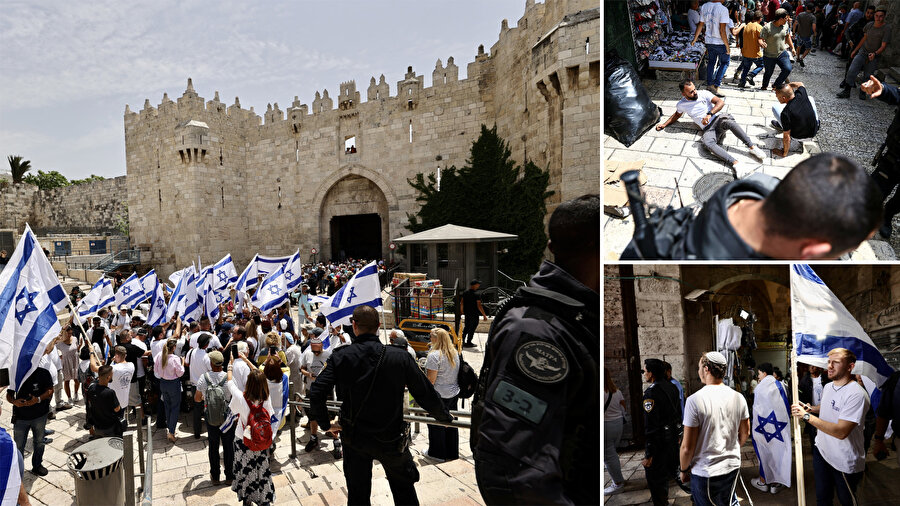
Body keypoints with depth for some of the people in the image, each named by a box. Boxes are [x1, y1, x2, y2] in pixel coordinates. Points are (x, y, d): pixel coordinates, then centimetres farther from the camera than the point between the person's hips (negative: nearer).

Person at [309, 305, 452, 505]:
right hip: (391, 439, -1)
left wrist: (326, 423, -1)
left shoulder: (340, 357, -12)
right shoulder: (400, 357, -15)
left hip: (354, 438, 1)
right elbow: (425, 394, -10)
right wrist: (445, 417, 8)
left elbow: (316, 393, -17)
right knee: (404, 489, 22)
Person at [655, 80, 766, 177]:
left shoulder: (703, 93, 3)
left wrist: (709, 114, -20)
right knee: (707, 143, -36)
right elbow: (676, 115, 31)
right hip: (707, 129, 0)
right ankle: (735, 164, -52)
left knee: (729, 121, -38)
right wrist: (664, 124, 20)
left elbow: (721, 102, -6)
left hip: (718, 119, 0)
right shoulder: (681, 105, 10)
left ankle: (752, 147, -35)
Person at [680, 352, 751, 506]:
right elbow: (745, 433, 10)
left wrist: (684, 470, -1)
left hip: (705, 472, -5)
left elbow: (687, 447, -16)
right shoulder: (738, 397, -4)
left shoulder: (695, 400, -20)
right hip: (733, 467, 5)